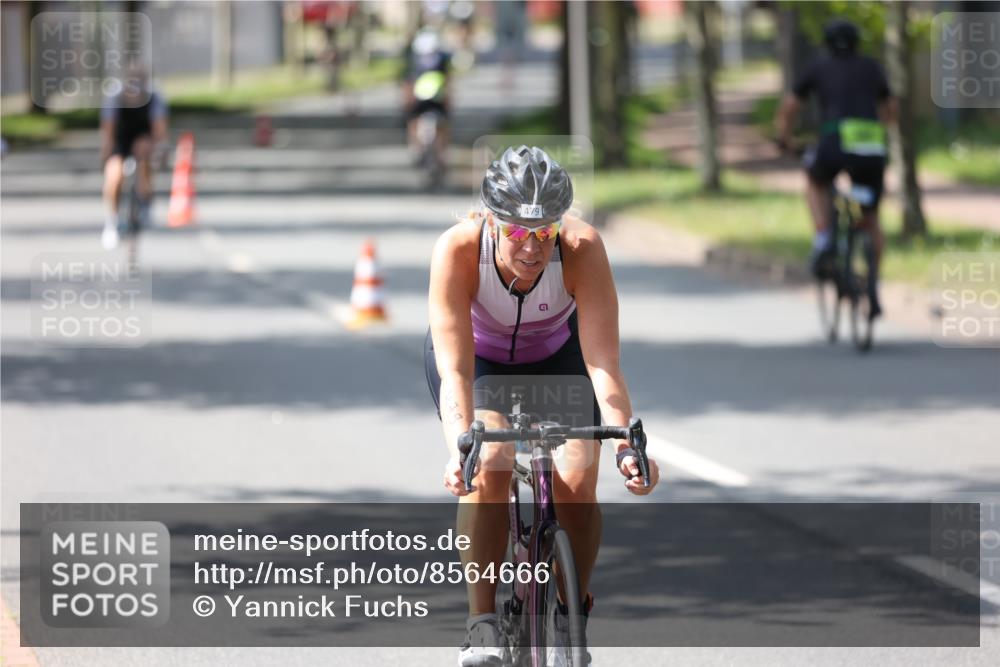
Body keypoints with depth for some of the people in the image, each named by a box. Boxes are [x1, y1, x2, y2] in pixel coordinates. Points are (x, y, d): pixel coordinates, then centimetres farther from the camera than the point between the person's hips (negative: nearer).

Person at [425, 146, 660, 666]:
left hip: (556, 355, 1)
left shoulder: (582, 249, -35)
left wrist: (625, 444, -52)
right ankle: (482, 624, -17)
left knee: (576, 483, -20)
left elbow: (603, 365, -38)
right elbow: (455, 370, -40)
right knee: (489, 468, -28)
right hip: (479, 356, -1)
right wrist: (460, 449, -56)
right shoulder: (458, 250, -36)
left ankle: (572, 620, 4)